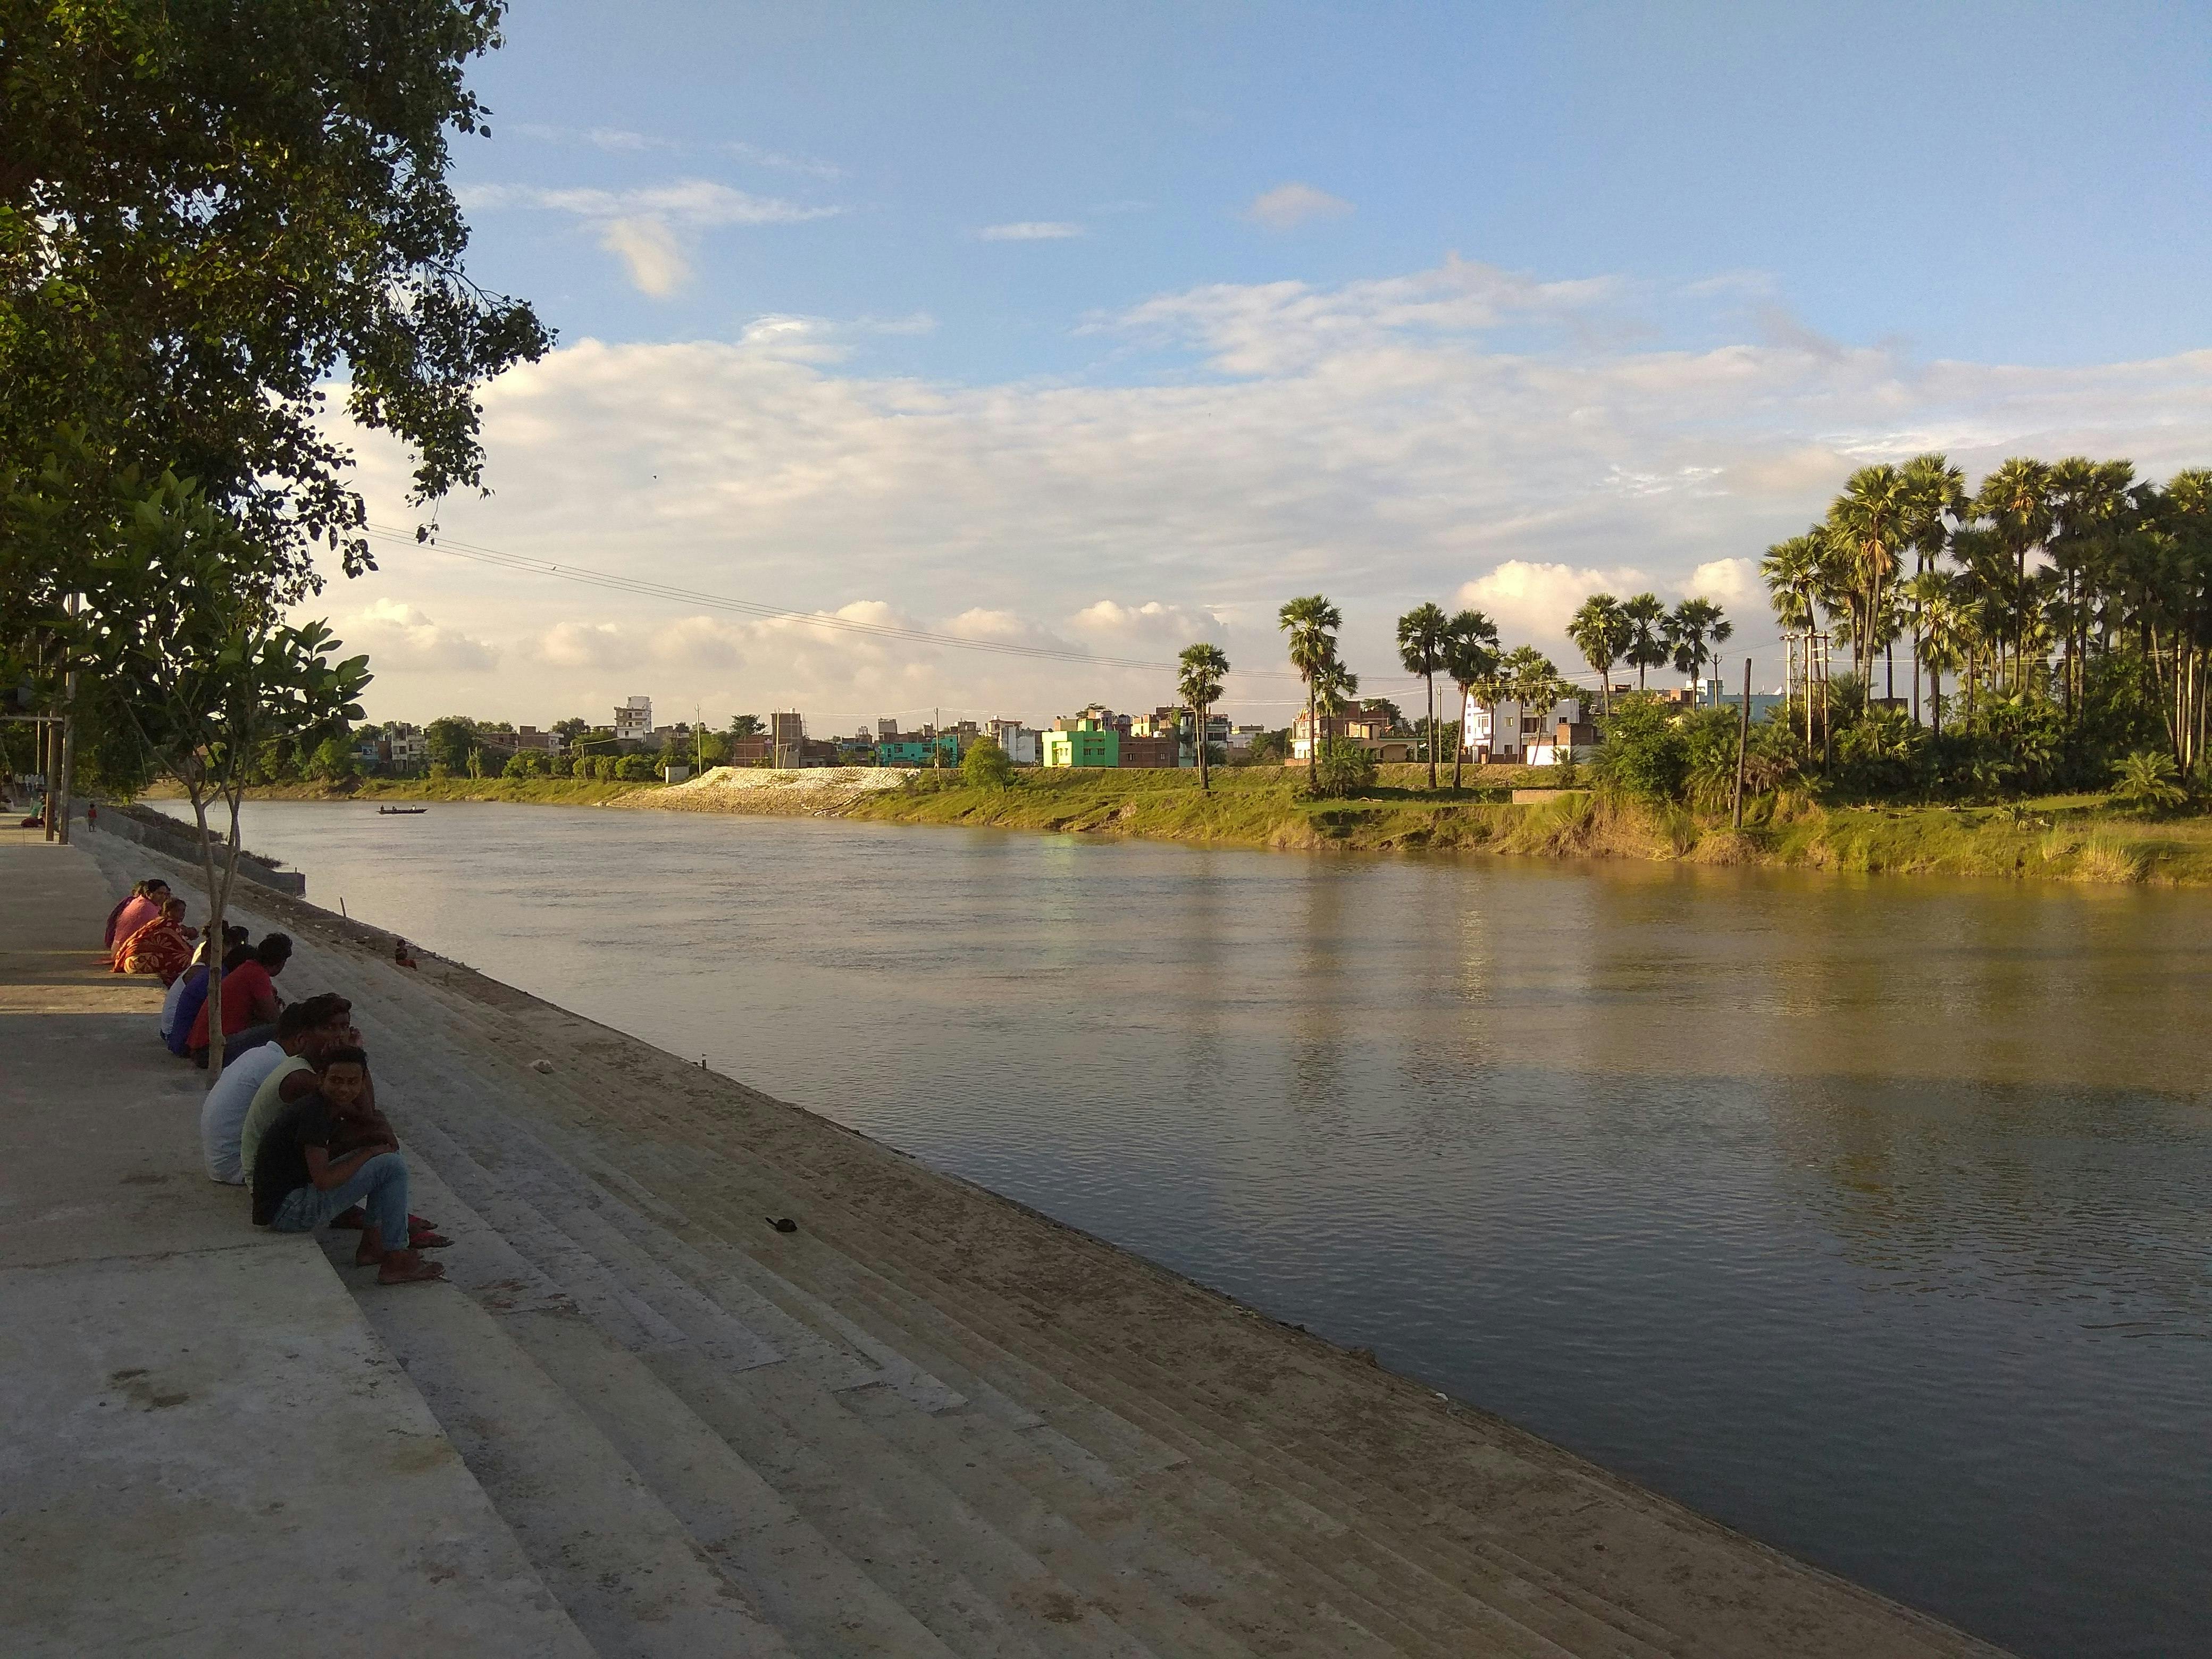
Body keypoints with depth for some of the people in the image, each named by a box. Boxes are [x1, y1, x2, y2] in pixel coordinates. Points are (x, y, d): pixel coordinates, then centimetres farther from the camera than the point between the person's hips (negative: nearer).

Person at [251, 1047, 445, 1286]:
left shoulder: (326, 1105, 6)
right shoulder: (313, 1112, -22)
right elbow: (323, 1180, -27)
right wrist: (369, 1152, -15)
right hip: (287, 1211, -10)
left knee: (388, 1150, 16)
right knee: (393, 1165, -14)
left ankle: (370, 1246, 16)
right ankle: (396, 1264, -7)